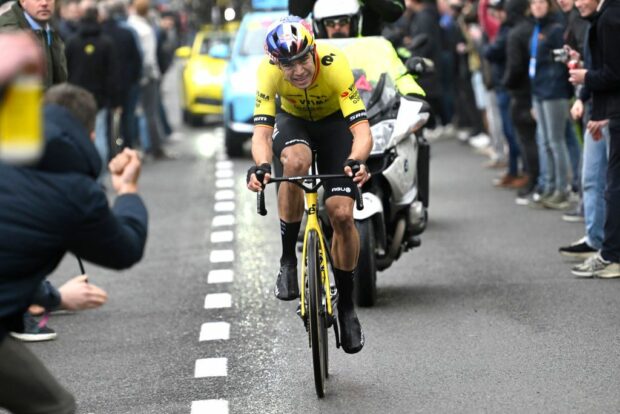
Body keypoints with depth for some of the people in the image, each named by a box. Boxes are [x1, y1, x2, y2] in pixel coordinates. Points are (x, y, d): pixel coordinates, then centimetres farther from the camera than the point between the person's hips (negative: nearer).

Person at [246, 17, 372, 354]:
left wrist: (356, 161, -61)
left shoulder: (335, 65, -37)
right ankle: (288, 260, -19)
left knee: (342, 215, -13)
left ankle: (346, 305, 8)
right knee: (295, 162, -36)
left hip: (334, 122, 0)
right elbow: (261, 131, -36)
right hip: (293, 121, 1)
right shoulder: (269, 71, -32)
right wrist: (261, 166, -56)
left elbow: (361, 129, -41)